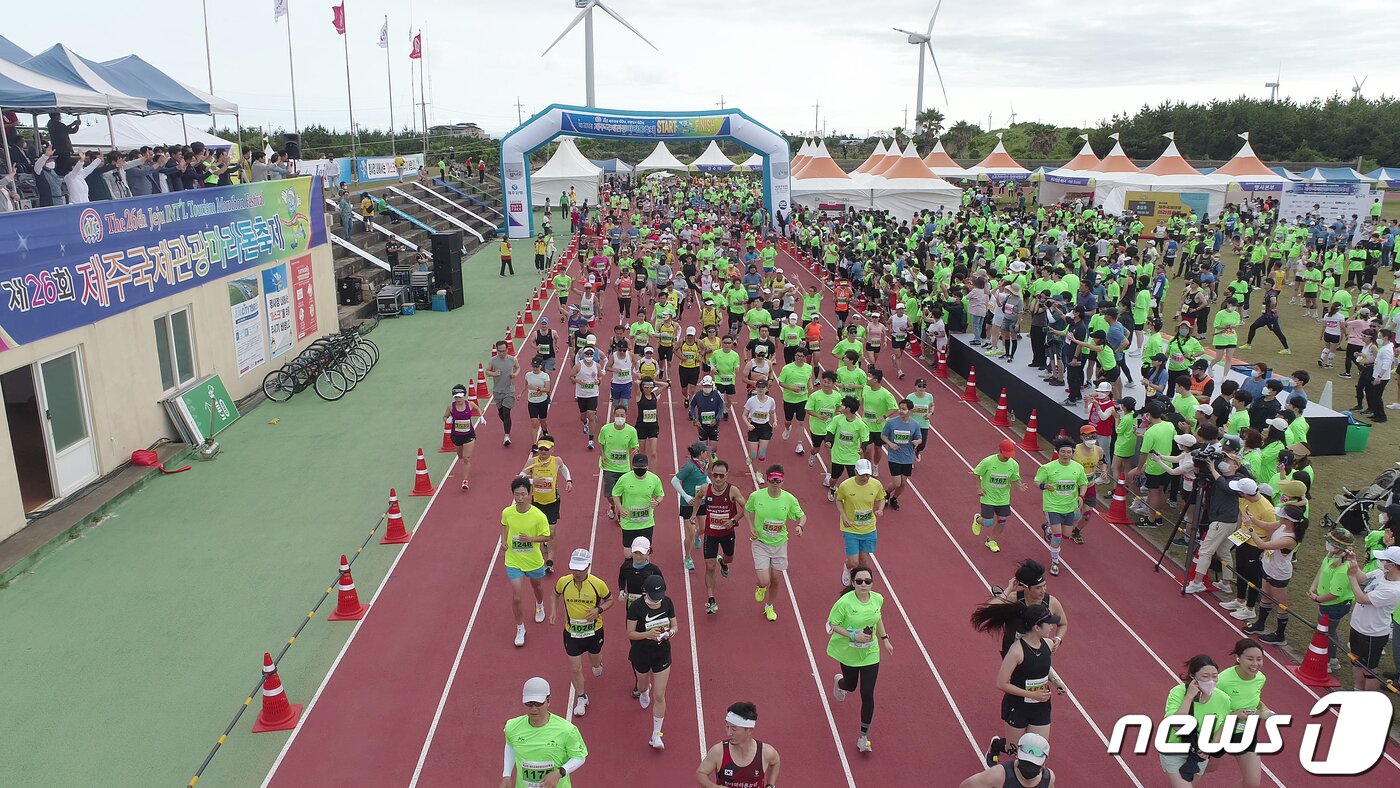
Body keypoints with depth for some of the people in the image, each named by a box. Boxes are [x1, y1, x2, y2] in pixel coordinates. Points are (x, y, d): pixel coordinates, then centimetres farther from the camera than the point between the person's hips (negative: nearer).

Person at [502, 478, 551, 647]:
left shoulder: (538, 516, -24)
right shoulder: (507, 512, -15)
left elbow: (546, 537, -13)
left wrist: (531, 539, -30)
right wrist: (504, 541, -7)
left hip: (534, 561, 0)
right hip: (513, 562, 0)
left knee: (537, 587, 27)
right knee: (516, 598, -3)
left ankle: (539, 606, 61)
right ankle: (520, 628, 20)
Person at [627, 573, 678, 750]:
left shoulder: (667, 603, -11)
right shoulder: (636, 607, -21)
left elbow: (675, 625, 1)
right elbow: (630, 634, -16)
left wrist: (671, 632, -22)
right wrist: (647, 634, -33)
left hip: (662, 654, 1)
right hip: (641, 654, -1)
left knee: (659, 696, -1)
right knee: (643, 685, 27)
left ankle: (656, 735, 12)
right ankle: (644, 691, 66)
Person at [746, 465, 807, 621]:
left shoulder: (789, 499, -12)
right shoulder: (756, 496, -14)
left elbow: (802, 516, 2)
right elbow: (747, 510, 7)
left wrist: (799, 525, -20)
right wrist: (751, 528, -5)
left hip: (780, 544, 2)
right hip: (760, 543, -2)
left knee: (775, 581, 12)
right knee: (764, 581, -10)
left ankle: (769, 606, 42)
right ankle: (761, 587, 30)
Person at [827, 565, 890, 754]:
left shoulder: (877, 599, -11)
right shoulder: (844, 602, -26)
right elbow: (831, 625, -18)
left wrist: (884, 639, 13)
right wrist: (853, 635, -27)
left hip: (870, 653, 2)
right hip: (848, 653, -2)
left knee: (867, 694, -3)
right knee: (851, 686, 21)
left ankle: (864, 738, 12)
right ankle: (839, 682, 62)